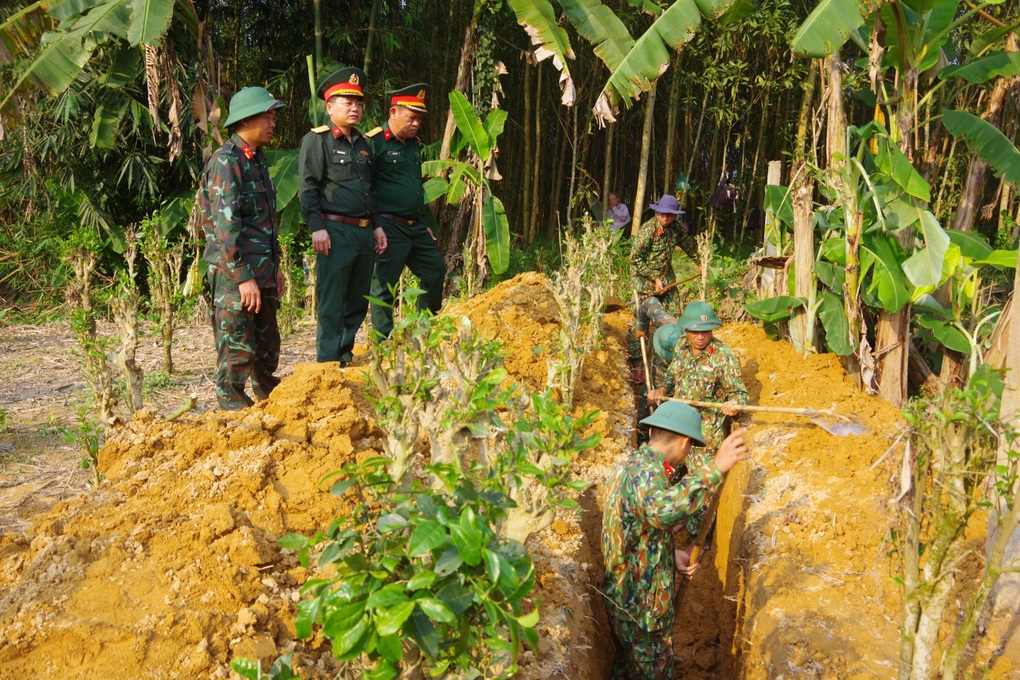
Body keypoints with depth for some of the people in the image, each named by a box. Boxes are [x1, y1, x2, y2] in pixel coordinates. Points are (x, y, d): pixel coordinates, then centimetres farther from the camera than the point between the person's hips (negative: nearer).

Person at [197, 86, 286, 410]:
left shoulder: (257, 159, 16)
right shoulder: (225, 161, -14)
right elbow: (225, 226, -20)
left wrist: (275, 266, 22)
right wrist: (243, 277, -22)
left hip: (262, 271, 9)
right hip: (234, 274, -9)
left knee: (268, 344, 17)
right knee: (238, 348, -3)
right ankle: (232, 406, 8)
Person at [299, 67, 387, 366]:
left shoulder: (363, 143, 19)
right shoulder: (316, 140, -4)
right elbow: (307, 188, -9)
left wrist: (377, 226, 17)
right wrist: (317, 228, -17)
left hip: (364, 232, 8)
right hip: (335, 231, -7)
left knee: (359, 301, 11)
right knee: (331, 303, -5)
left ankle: (346, 357, 23)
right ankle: (328, 364, 1)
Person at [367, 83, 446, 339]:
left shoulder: (414, 144, 14)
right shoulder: (374, 143, -11)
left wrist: (427, 223, 21)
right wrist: (376, 228, -16)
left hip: (417, 226, 8)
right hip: (390, 228, -8)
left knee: (435, 270, 13)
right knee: (385, 284, -2)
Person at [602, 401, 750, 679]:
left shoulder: (628, 465, 7)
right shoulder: (647, 471, -25)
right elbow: (662, 512, -49)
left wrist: (672, 555, 6)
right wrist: (715, 468, -49)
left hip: (622, 596, 9)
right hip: (643, 607, -9)